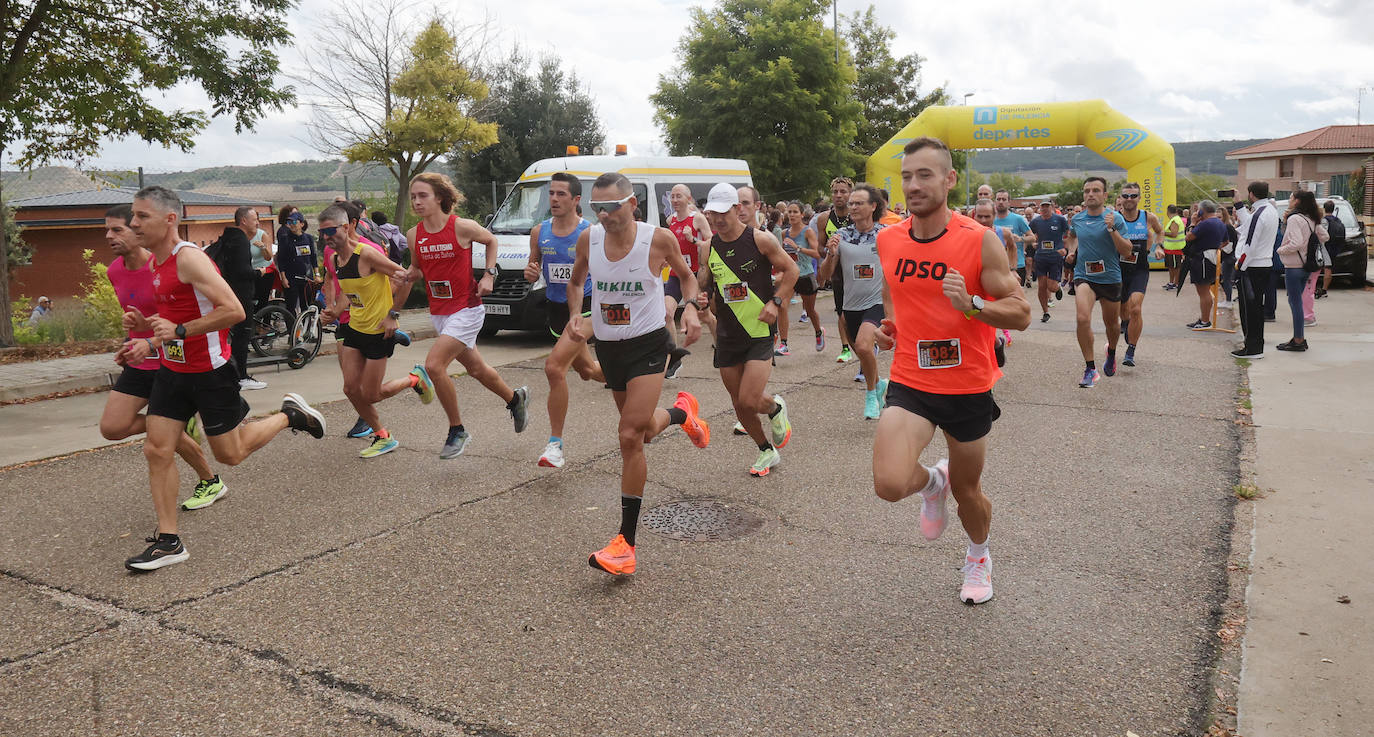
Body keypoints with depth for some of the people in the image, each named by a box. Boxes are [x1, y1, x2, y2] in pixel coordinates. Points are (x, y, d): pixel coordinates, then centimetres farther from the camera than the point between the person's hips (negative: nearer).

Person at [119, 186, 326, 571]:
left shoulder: (189, 258, -19)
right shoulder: (156, 261, 9)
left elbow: (234, 311, -28)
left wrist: (178, 330, -27)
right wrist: (147, 324, 6)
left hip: (210, 373, -8)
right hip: (172, 370, 8)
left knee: (230, 454, 4)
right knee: (157, 450, 1)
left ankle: (290, 415, 27)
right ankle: (168, 542, 9)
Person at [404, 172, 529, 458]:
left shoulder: (462, 227, -14)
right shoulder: (414, 235, -1)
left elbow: (491, 240, 5)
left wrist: (489, 275, -3)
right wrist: (406, 275, -7)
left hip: (467, 309, -6)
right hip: (438, 313, 6)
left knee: (434, 365, -19)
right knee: (475, 368, 19)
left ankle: (457, 431, -2)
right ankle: (515, 398, 47)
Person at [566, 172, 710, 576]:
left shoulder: (658, 239, -13)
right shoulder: (588, 239, -4)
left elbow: (686, 275, 6)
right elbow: (576, 282, 15)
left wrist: (690, 307, -13)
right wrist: (575, 314, -5)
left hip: (647, 345, -5)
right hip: (607, 346, 5)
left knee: (630, 436, -17)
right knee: (642, 431, 19)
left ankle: (626, 541, -9)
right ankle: (682, 411, 55)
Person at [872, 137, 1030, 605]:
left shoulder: (980, 241, -12)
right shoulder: (888, 240, -1)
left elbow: (1021, 314, -11)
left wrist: (971, 304, -28)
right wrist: (890, 324, 2)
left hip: (968, 388, -1)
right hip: (910, 385, 2)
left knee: (967, 493, 15)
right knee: (890, 484, -21)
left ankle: (979, 556, 49)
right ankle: (933, 482, 17)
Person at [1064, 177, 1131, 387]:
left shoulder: (1115, 218, -8)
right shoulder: (1077, 219, 3)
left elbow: (1126, 251, -13)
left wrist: (1112, 229, -23)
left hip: (1110, 277, -1)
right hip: (1084, 276, 1)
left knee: (1111, 322, 15)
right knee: (1082, 318, -21)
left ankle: (1111, 353, 48)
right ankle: (1090, 369, -12)